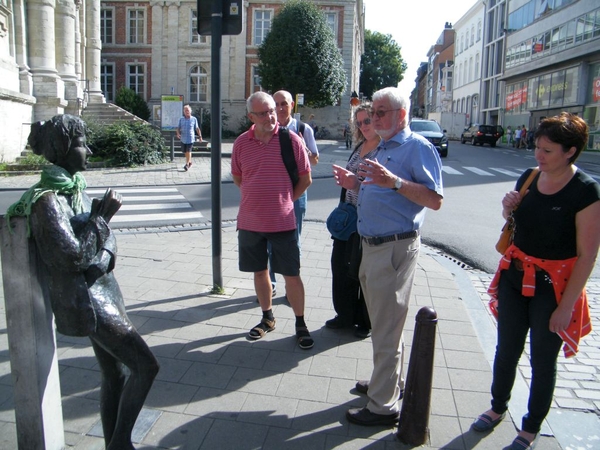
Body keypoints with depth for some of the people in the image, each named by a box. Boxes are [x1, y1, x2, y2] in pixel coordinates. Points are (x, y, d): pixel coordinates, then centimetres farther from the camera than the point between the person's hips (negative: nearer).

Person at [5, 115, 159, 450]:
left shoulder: (76, 186, 8)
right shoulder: (47, 201, -18)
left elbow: (108, 239, 10)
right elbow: (73, 257, -23)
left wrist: (102, 259, -11)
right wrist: (102, 215, -16)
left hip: (103, 291, 8)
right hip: (85, 301, -8)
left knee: (116, 375, 15)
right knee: (146, 365, -8)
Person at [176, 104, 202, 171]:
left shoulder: (194, 119, -2)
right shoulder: (181, 119, 3)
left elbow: (197, 128, 7)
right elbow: (178, 128, 4)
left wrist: (200, 136, 8)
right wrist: (178, 134, -15)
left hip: (190, 139, -3)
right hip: (183, 139, 4)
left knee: (188, 151, -13)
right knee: (185, 152, 13)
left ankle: (187, 164, -9)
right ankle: (190, 162, 35)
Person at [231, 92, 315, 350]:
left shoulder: (291, 139, -7)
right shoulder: (241, 143, 2)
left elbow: (305, 179, 0)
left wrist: (286, 200, 3)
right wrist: (256, 198, 8)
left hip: (282, 221, -3)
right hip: (250, 221, 3)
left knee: (291, 275, 4)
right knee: (260, 271, 15)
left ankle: (300, 324, 20)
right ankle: (267, 318, 33)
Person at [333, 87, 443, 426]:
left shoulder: (418, 147, -11)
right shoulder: (382, 148, 18)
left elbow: (435, 200, -20)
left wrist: (394, 181, -30)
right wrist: (355, 184, 6)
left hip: (396, 248, -10)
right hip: (373, 245, 10)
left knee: (386, 328, -1)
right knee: (383, 322, 21)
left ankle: (384, 406, 12)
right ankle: (391, 381, 39)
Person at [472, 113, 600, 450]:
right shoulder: (529, 177, 0)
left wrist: (566, 306, -17)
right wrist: (509, 209, -7)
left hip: (553, 285, -5)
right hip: (515, 276, 5)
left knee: (543, 359, 11)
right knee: (506, 349, 17)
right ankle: (498, 407, 39)